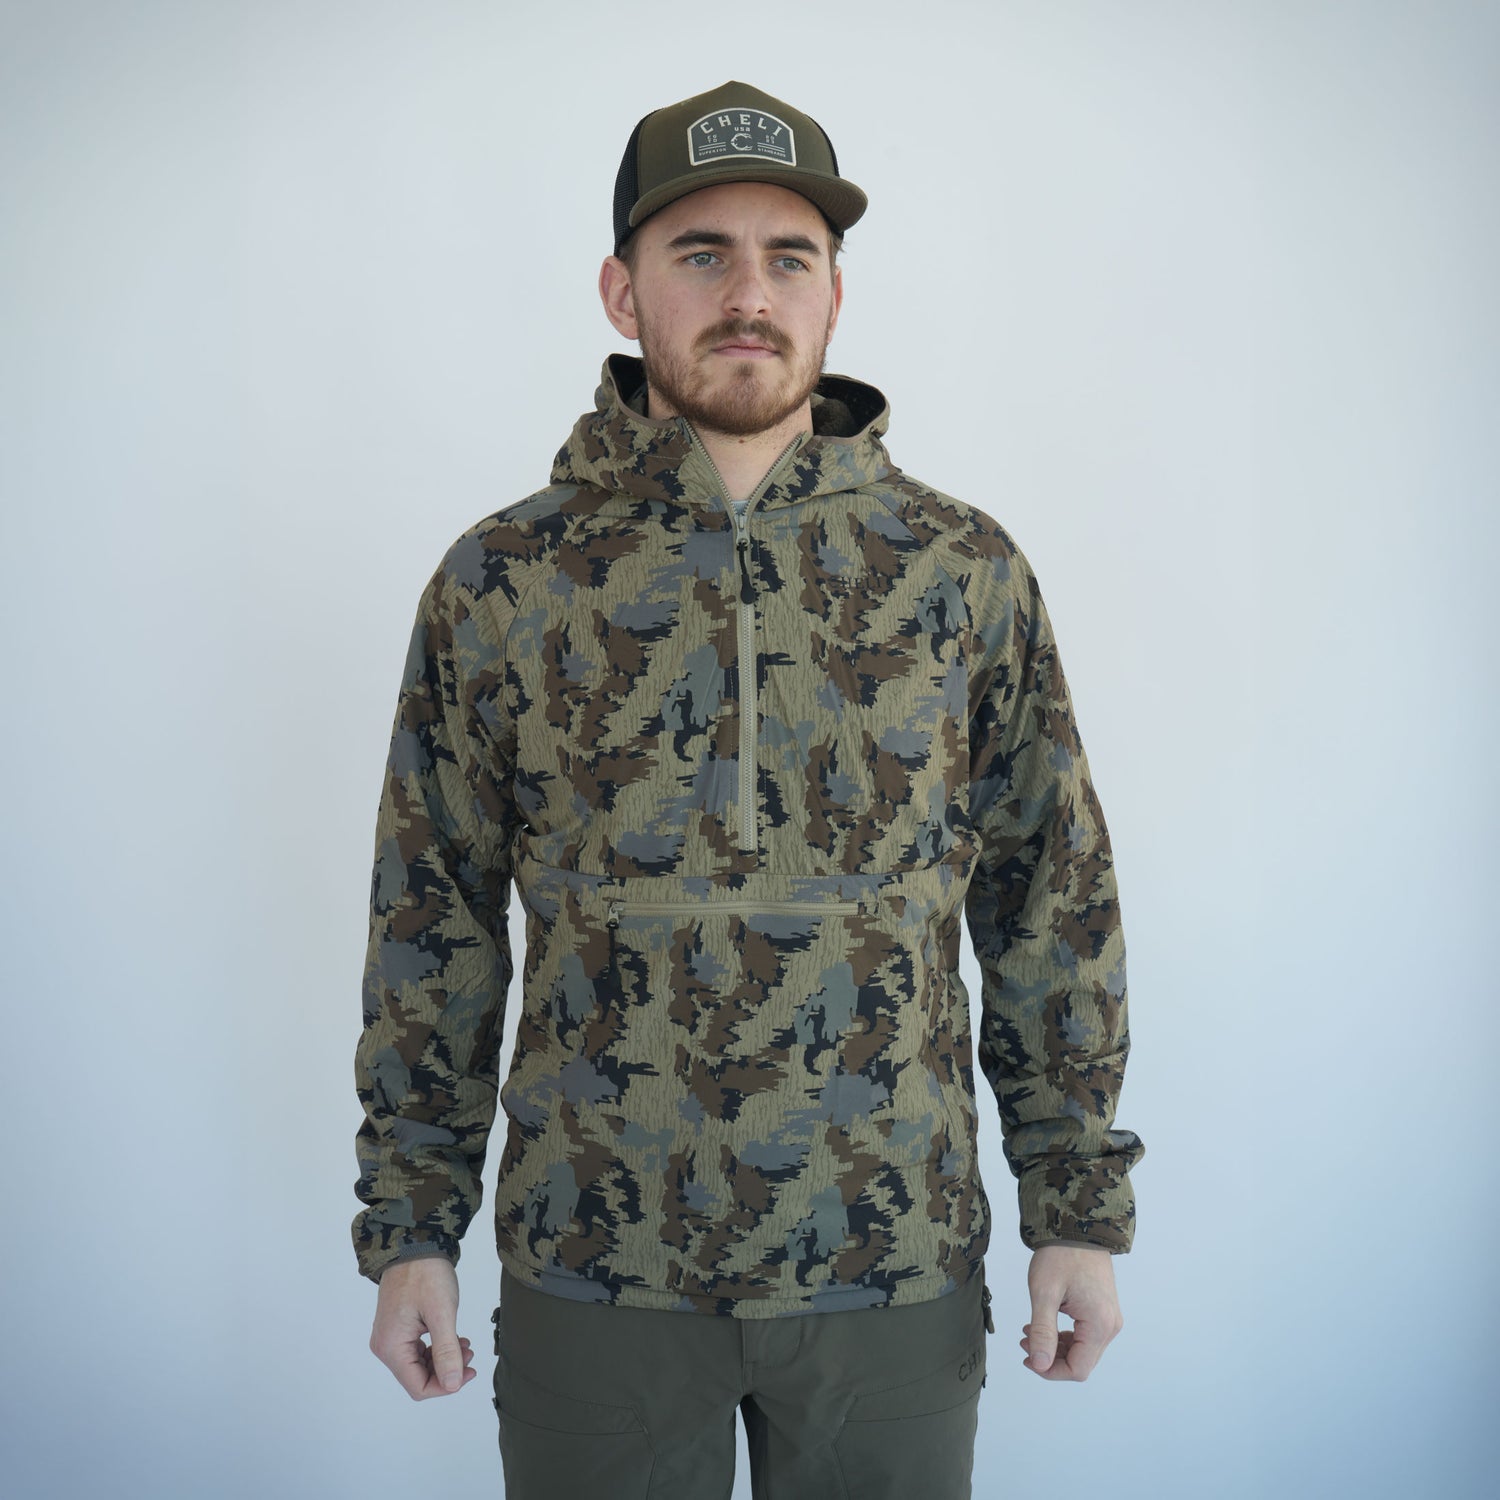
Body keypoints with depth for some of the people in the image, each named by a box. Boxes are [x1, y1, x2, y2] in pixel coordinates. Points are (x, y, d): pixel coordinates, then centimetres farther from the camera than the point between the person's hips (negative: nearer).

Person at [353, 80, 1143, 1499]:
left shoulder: (965, 569, -2)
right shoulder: (500, 580, -2)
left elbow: (1055, 903, 3)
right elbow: (432, 920, 3)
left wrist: (1082, 1206, 2)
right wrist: (410, 1225, 2)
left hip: (896, 1265, 1)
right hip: (593, 1263, 0)